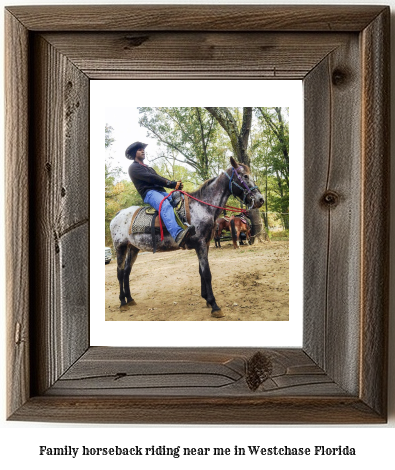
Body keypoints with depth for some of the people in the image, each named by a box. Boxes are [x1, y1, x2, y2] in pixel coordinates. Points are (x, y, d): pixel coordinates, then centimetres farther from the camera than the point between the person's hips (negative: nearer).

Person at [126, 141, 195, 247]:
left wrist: (175, 184, -1)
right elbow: (151, 178, -6)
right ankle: (178, 235, -60)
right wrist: (172, 184, -13)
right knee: (165, 205, -37)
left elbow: (160, 179, 20)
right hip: (149, 192, -9)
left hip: (161, 191, 9)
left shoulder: (148, 168, 36)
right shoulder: (133, 167, 8)